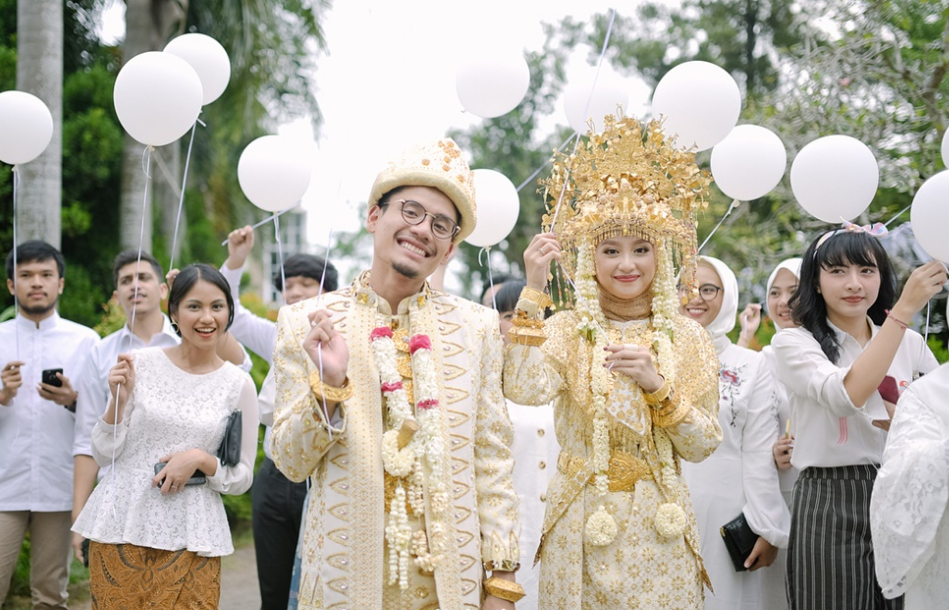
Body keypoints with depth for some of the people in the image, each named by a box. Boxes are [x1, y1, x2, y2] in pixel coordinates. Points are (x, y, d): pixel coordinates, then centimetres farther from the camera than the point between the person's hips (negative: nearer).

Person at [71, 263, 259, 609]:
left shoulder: (238, 384, 0)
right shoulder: (141, 364, 0)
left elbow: (241, 479, 4)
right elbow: (103, 455, 3)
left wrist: (200, 459, -13)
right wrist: (119, 400, -12)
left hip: (189, 541, 0)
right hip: (121, 529, 0)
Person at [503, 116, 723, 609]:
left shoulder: (688, 338, 4)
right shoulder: (566, 331, -2)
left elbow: (702, 446, 0)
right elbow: (523, 390, -22)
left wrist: (656, 384, -15)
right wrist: (534, 292, -21)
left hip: (659, 529, 2)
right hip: (582, 526, -1)